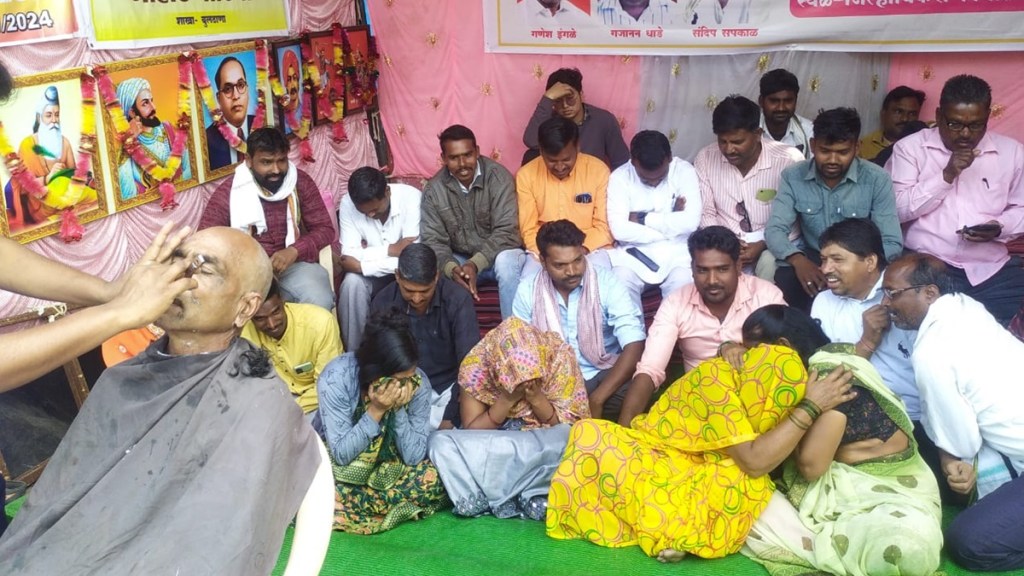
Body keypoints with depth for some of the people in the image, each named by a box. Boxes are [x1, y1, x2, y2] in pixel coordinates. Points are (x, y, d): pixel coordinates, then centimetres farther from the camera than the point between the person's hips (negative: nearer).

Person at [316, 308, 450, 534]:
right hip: (341, 471, -2)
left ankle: (343, 505, -15)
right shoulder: (336, 378, -27)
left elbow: (413, 457, -17)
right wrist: (376, 410, -34)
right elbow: (341, 454, -23)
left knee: (434, 479, -27)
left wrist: (399, 409, -30)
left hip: (389, 470, 3)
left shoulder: (418, 383, -19)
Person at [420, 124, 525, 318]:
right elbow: (433, 240, -11)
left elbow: (505, 231, -21)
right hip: (459, 259, 2)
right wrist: (452, 268, -32)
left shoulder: (499, 177, -17)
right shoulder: (433, 189, -9)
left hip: (497, 253, -2)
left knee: (506, 260, -36)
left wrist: (476, 263, -35)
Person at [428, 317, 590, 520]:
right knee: (440, 442, -26)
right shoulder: (475, 365, -18)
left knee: (568, 439, -35)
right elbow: (471, 431, -14)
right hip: (490, 447, 1)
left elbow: (570, 426, -12)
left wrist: (537, 398, -28)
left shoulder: (559, 356, -18)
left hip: (545, 447, -1)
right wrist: (507, 400, -27)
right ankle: (533, 496, -22)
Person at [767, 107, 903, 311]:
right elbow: (775, 229, -13)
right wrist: (798, 260, -36)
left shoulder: (877, 180, -12)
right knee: (785, 279, -30)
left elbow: (893, 243, -15)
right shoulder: (793, 177, -7)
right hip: (812, 259, 1)